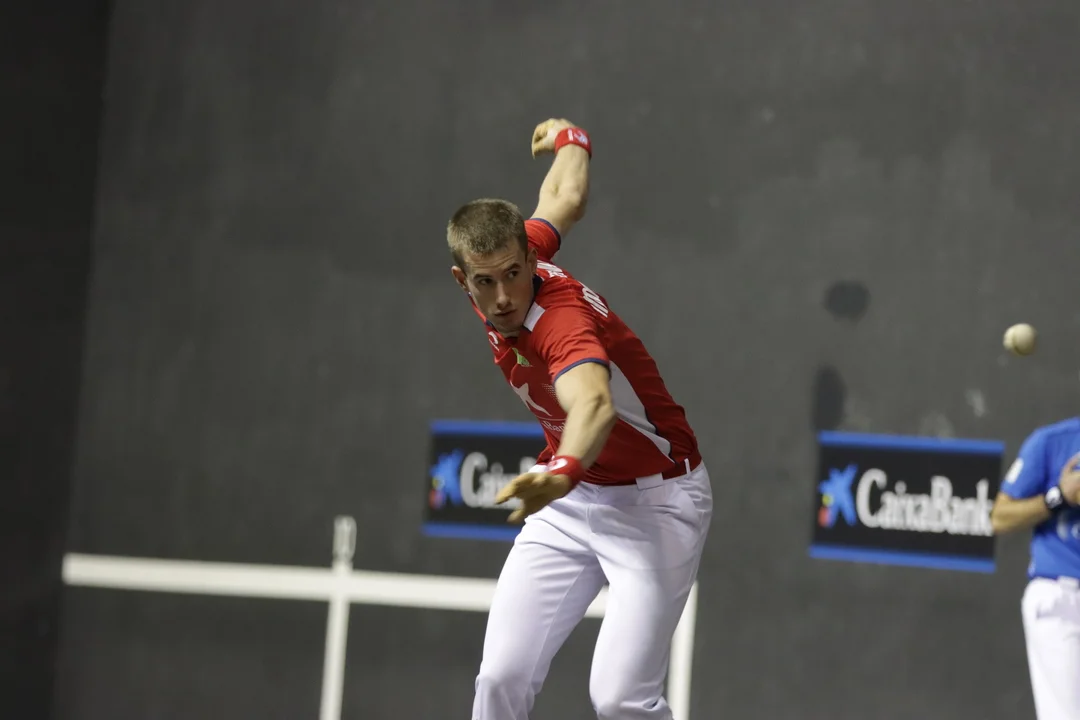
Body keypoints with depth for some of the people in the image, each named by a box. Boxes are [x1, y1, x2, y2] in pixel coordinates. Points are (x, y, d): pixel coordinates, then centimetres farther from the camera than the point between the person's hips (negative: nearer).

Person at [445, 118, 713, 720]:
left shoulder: (563, 321, -33)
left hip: (655, 503, -7)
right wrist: (571, 140, 33)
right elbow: (566, 200, 11)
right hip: (572, 498, 7)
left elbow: (595, 406, -55)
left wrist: (561, 472, -77)